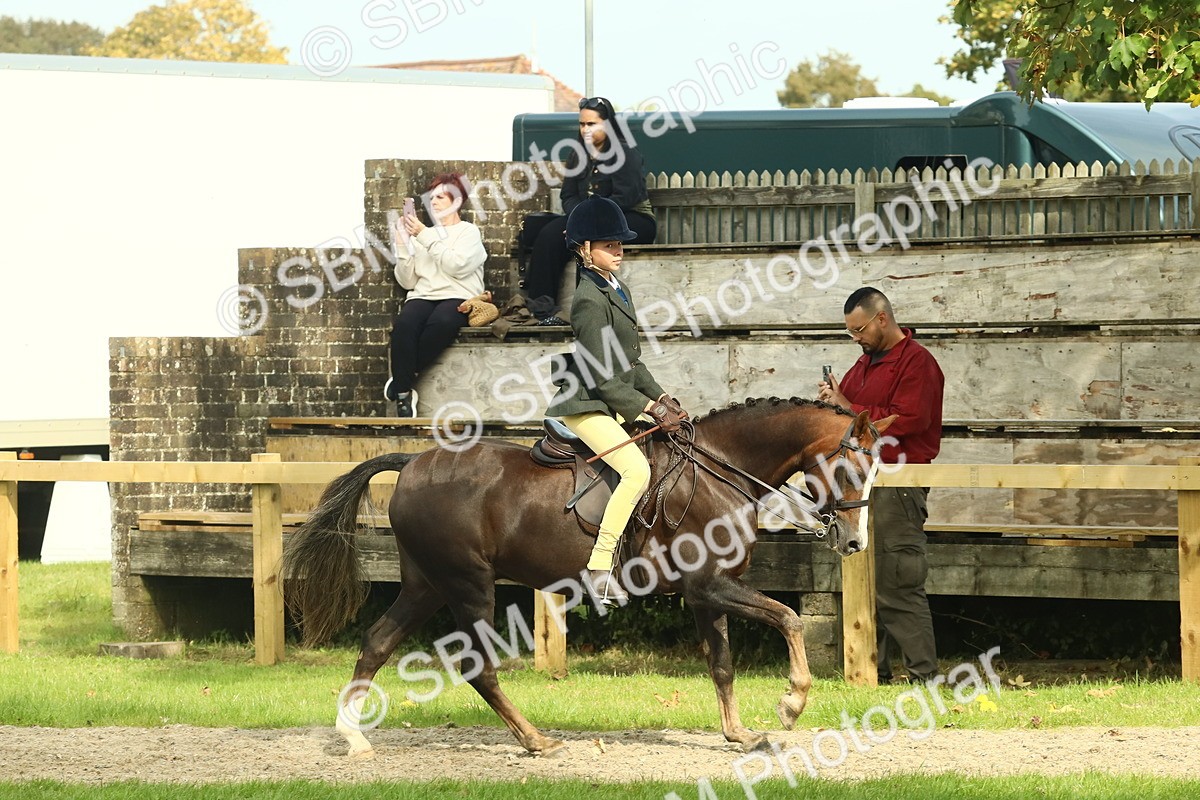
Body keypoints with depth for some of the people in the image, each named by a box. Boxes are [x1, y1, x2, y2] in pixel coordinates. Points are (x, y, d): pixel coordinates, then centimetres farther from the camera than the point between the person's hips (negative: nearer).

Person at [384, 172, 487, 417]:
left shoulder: (469, 232, 12)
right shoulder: (421, 236, 22)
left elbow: (456, 265, -8)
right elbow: (407, 281, 15)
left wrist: (426, 236, -8)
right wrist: (402, 247, 2)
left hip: (457, 298, -3)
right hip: (423, 296, 3)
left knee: (442, 322, -40)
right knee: (404, 325, -34)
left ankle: (402, 376, -26)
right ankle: (403, 393, -30)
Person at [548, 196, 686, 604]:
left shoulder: (618, 291, 12)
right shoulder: (591, 301, -18)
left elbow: (631, 361, 18)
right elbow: (601, 377, -20)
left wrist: (661, 398, 7)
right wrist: (648, 408, -18)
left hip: (615, 405, 10)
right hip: (587, 407, -10)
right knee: (637, 469, -27)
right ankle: (599, 568, -27)